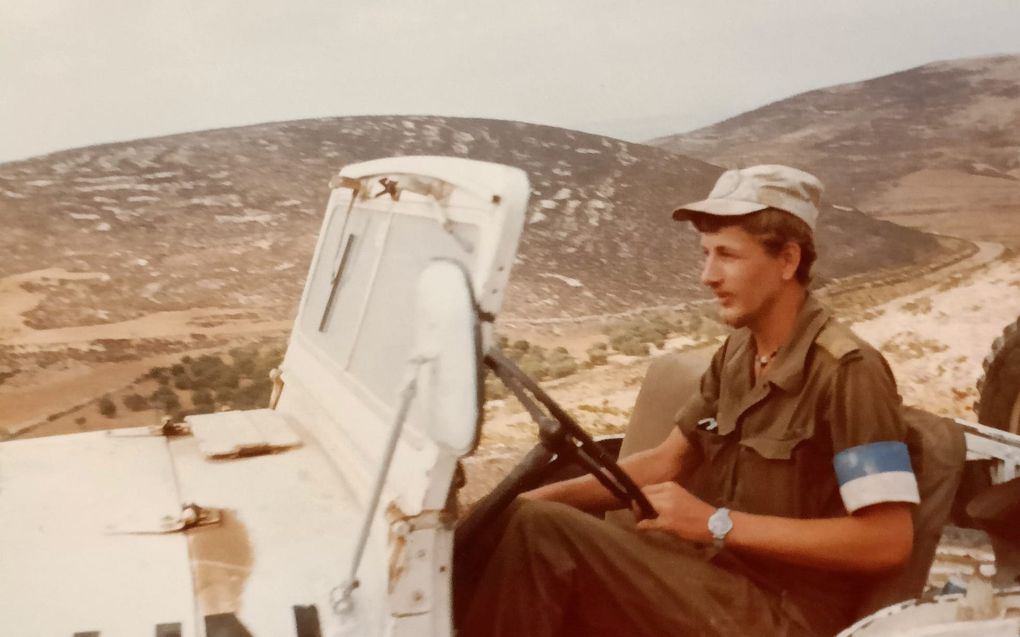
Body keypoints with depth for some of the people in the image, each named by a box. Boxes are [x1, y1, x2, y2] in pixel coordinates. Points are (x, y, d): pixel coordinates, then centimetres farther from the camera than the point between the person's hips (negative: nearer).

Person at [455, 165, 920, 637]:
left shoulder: (846, 373, -16)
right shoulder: (737, 351, 8)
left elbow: (888, 541, -20)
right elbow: (667, 462, 13)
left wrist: (717, 523, -21)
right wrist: (541, 497, 0)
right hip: (712, 571, 7)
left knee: (545, 535, -23)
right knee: (523, 519, -12)